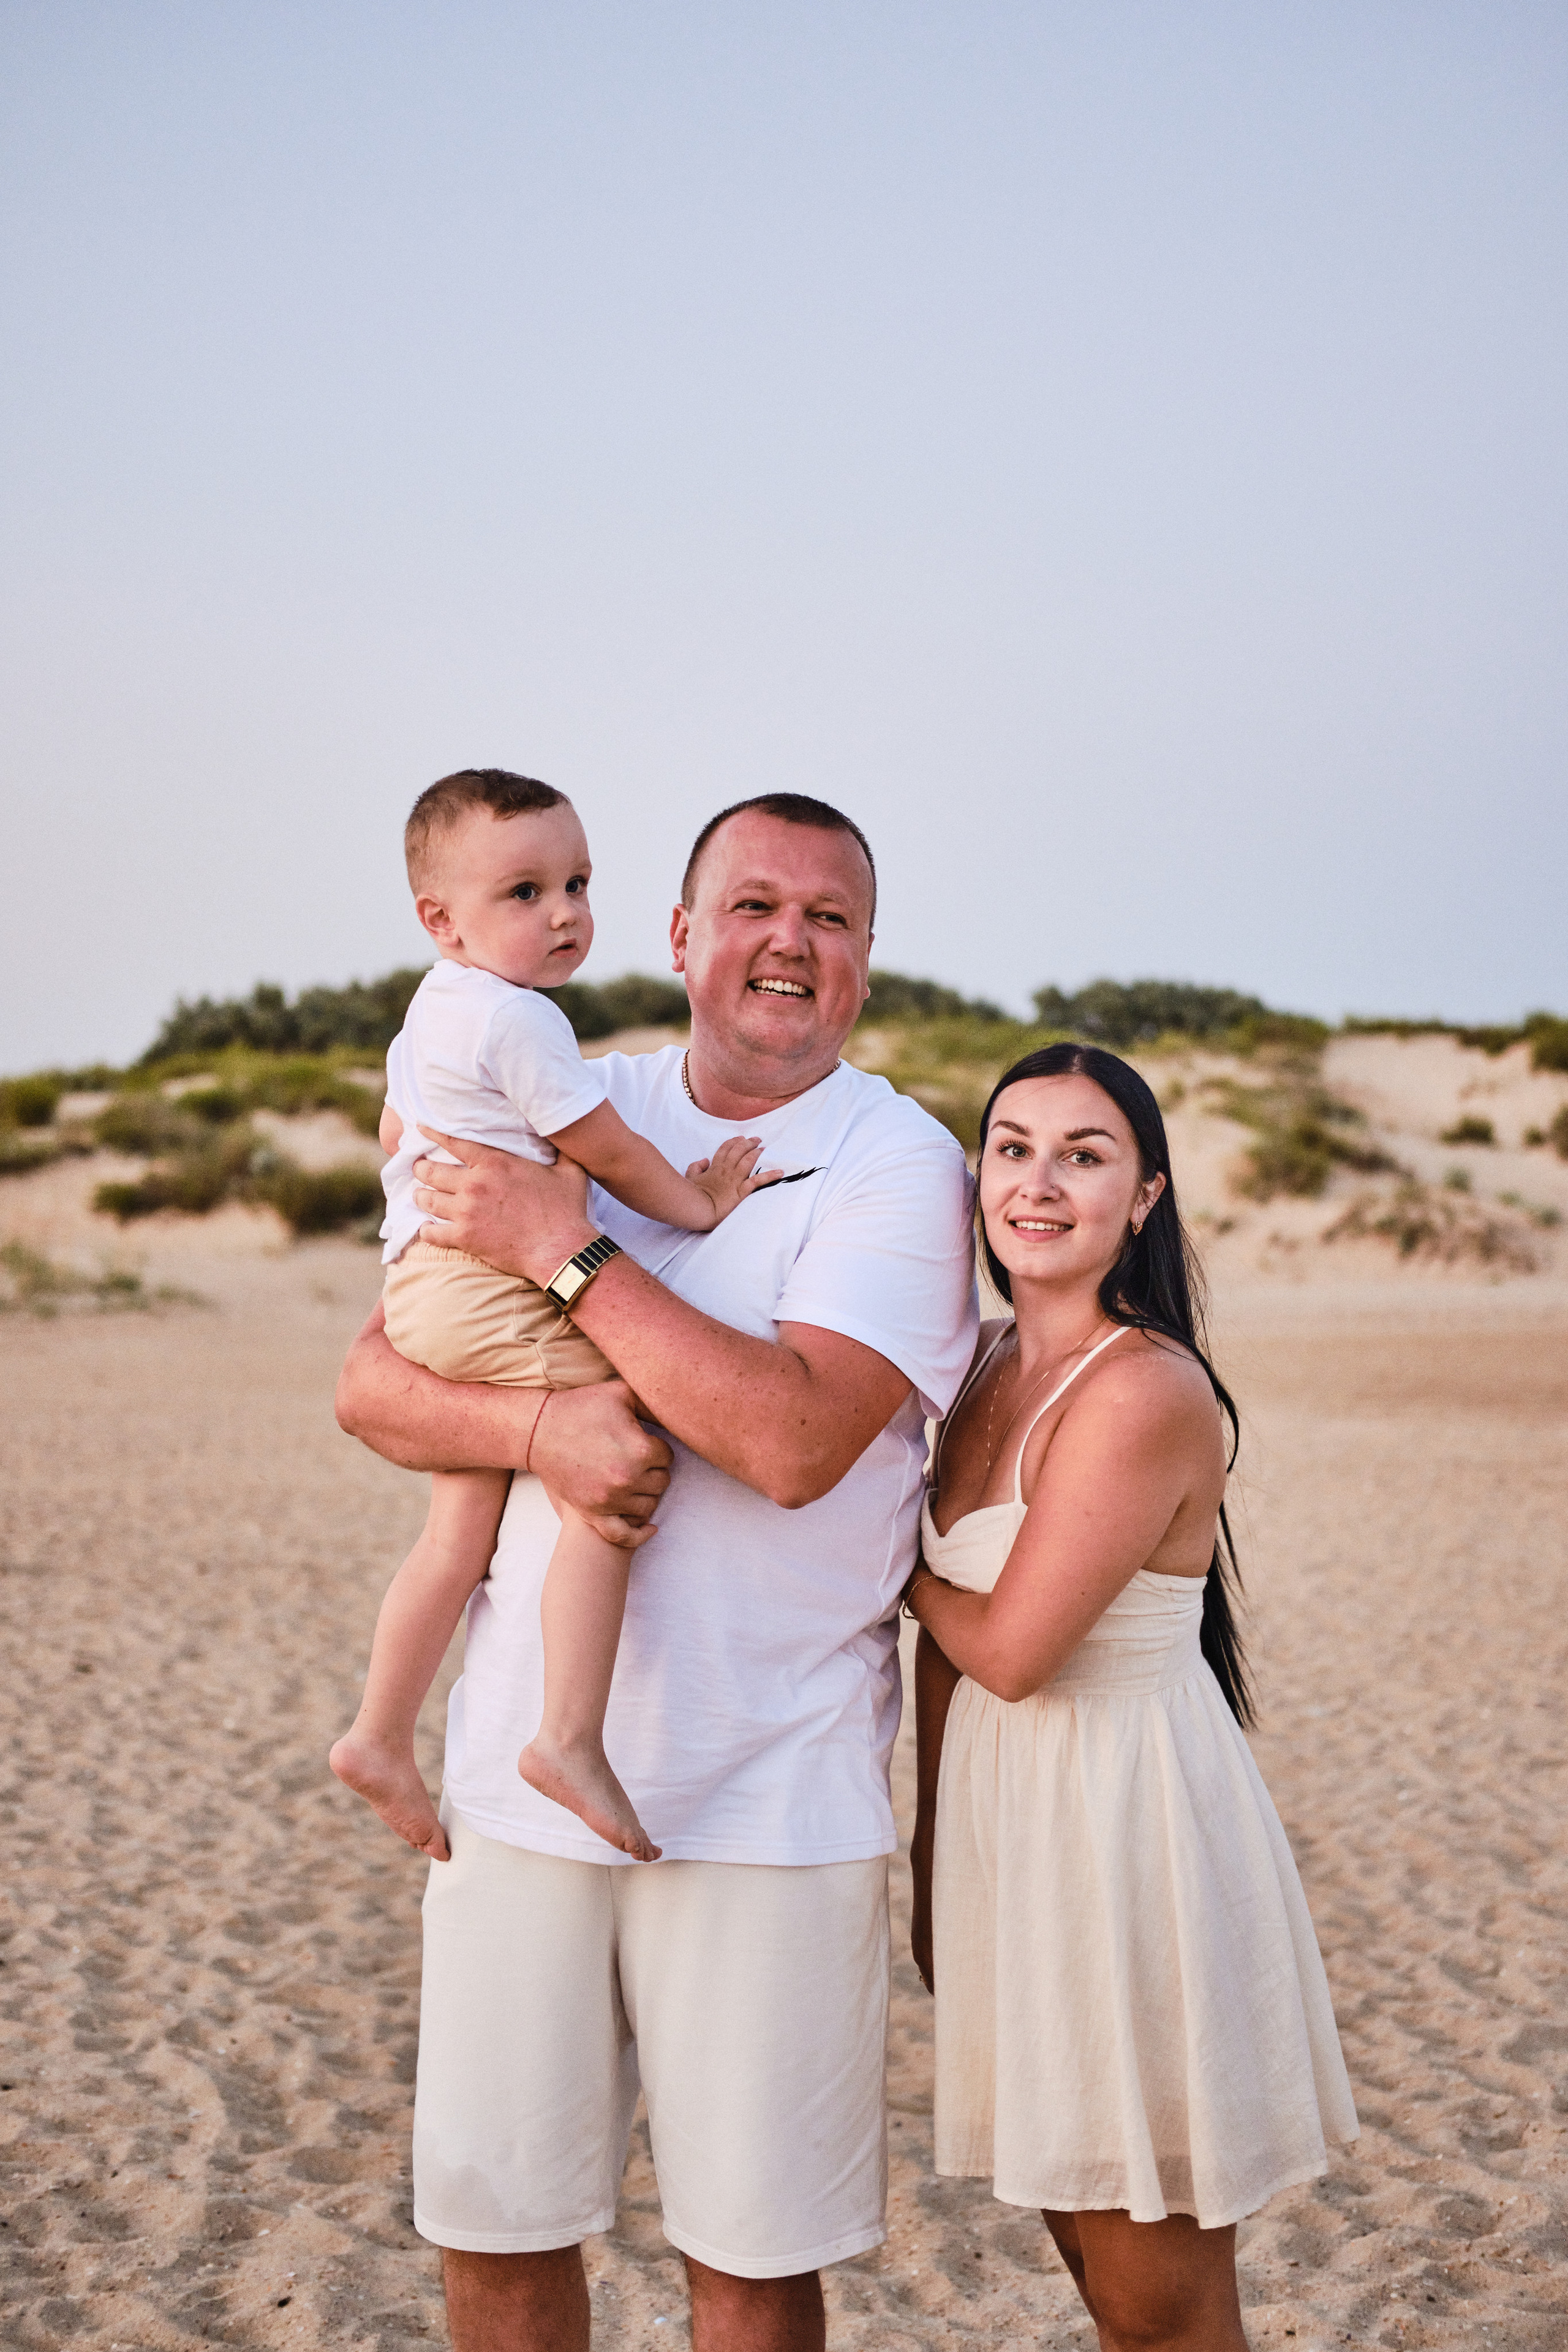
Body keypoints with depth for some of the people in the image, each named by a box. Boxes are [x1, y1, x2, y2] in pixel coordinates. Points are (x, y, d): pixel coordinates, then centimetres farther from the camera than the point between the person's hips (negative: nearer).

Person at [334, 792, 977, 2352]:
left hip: (768, 1794, -3)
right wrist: (540, 1429, -16)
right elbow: (372, 1383, 5)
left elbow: (796, 1439, -20)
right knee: (490, 2217, 11)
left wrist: (564, 1250, -15)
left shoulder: (899, 1164, -5)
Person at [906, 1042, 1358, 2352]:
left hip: (1129, 1830, -8)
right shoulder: (996, 1367, 7)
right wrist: (933, 1854, 14)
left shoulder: (1148, 1392, -20)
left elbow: (1009, 1649, -19)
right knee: (1087, 2242, 19)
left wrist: (902, 1565, 0)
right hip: (1006, 1817, 8)